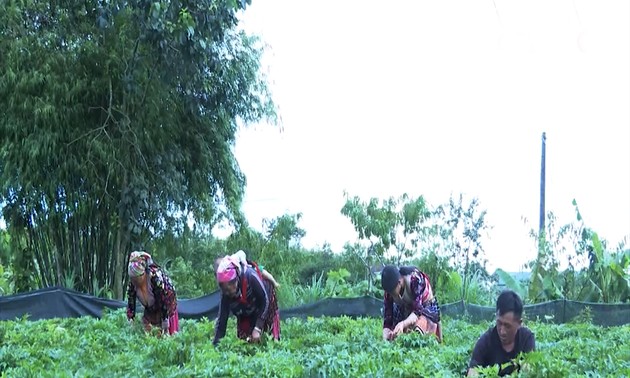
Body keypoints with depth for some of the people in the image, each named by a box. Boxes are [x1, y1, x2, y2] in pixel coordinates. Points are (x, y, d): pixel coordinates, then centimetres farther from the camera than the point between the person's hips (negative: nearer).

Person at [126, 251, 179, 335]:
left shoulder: (155, 277, -36)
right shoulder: (132, 282, -21)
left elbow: (164, 302, -32)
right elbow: (130, 303, -14)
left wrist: (165, 327, -30)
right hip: (150, 308, 5)